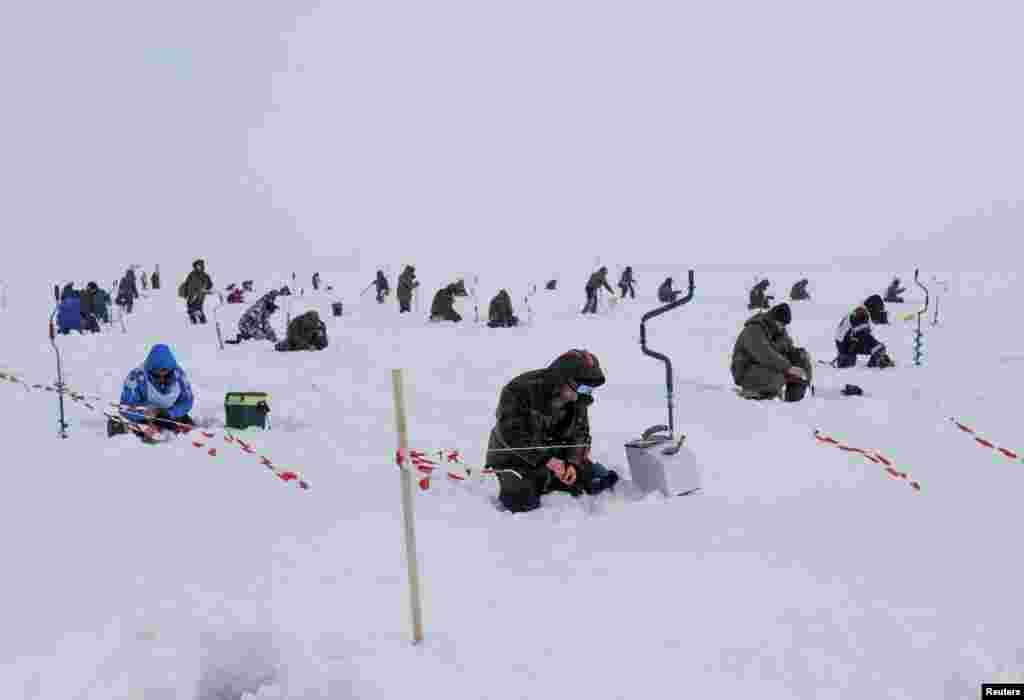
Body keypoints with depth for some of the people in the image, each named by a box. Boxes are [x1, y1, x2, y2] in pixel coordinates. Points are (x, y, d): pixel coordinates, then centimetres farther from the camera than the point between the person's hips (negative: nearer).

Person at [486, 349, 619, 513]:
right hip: (515, 456, -5)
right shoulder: (520, 390, -27)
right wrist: (547, 460, -33)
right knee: (523, 502, -22)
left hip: (555, 457, 5)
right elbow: (511, 433, -30)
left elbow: (580, 433, 0)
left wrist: (572, 463, -19)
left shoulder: (579, 400, -6)